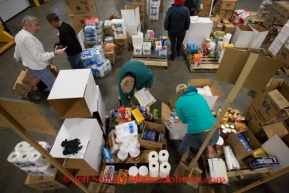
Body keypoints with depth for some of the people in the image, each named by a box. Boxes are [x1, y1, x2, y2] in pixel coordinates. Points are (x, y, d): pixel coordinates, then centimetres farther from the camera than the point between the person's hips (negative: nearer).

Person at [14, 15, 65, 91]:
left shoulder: (19, 34, 7)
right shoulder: (28, 37, -28)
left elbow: (17, 50, 25)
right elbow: (39, 57, -31)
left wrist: (18, 58, 44)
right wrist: (55, 53, -27)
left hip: (32, 67, 11)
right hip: (40, 69, -11)